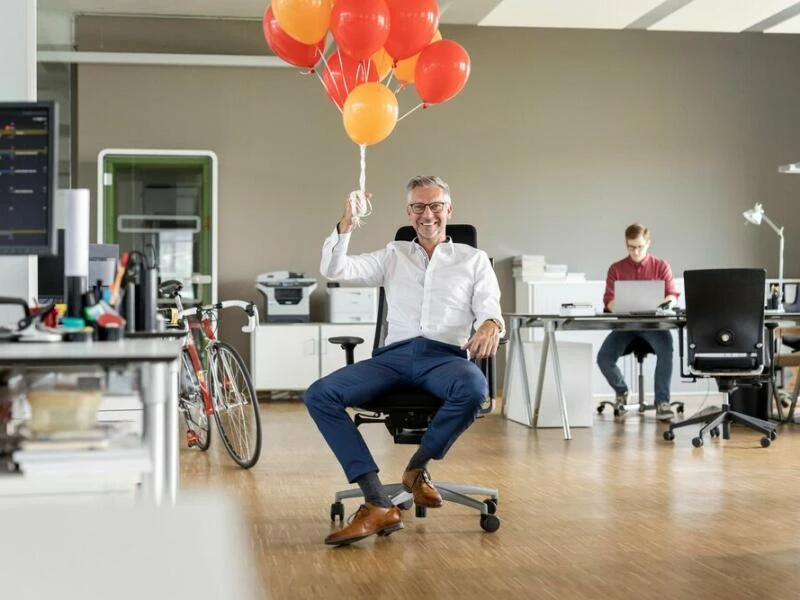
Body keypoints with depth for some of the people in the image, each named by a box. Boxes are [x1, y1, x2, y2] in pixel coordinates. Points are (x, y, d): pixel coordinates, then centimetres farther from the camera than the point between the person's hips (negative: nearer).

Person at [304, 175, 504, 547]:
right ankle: (377, 506, -29)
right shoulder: (393, 256, 23)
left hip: (445, 356, -2)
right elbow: (334, 270, 12)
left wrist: (490, 325, -18)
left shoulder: (473, 259, 19)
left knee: (474, 389, -39)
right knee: (319, 395, -23)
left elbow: (489, 309, 7)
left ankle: (418, 468, -12)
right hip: (395, 355, 2)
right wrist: (346, 225, -5)